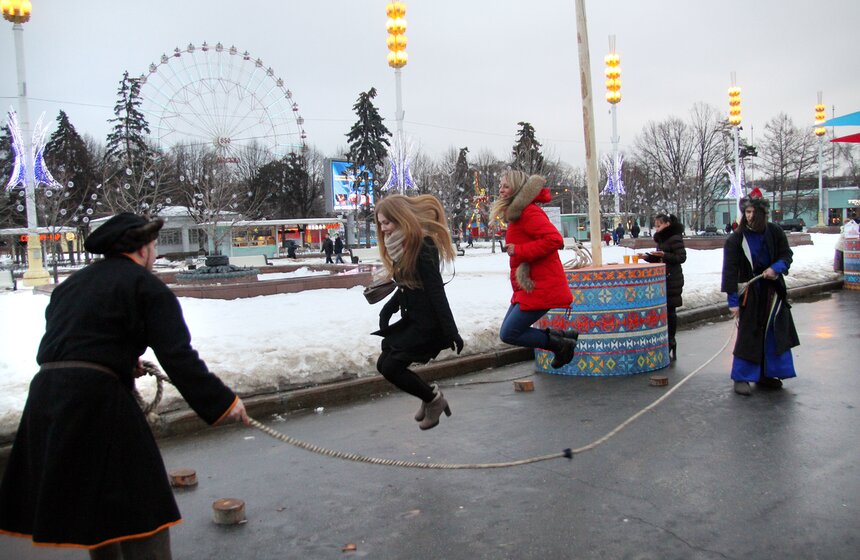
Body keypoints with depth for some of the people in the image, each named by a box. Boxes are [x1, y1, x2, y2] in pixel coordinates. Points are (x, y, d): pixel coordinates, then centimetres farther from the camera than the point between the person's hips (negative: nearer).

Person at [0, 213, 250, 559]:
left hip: (45, 394, 8)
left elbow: (62, 341, 18)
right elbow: (177, 357, -12)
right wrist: (223, 402, -9)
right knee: (140, 506, -1)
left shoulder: (73, 283, 20)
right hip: (96, 399, -8)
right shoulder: (146, 286, -3)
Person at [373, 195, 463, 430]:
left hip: (428, 323, -9)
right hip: (412, 320, 9)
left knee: (391, 367, -9)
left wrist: (450, 331, -21)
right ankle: (430, 396, 23)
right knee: (384, 364, 9)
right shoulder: (401, 247, 9)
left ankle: (433, 399, 11)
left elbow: (436, 291, -21)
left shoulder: (423, 246, -18)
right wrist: (388, 309, 1)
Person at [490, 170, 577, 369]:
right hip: (529, 286, 11)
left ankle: (561, 344, 4)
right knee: (509, 330, 11)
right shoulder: (517, 213, 16)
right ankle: (564, 338, 16)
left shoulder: (529, 212, -16)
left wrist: (519, 250, -23)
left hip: (541, 287, -11)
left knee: (508, 334, -9)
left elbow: (554, 239, -27)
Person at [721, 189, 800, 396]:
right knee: (748, 334, -4)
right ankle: (741, 377, 5)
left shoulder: (775, 232, -2)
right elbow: (730, 271, -13)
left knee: (774, 333, 10)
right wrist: (732, 300, -18)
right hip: (750, 292, -4)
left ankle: (766, 374, 23)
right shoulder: (736, 239, -12)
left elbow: (787, 254, 6)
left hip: (773, 290, 4)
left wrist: (776, 268, -18)